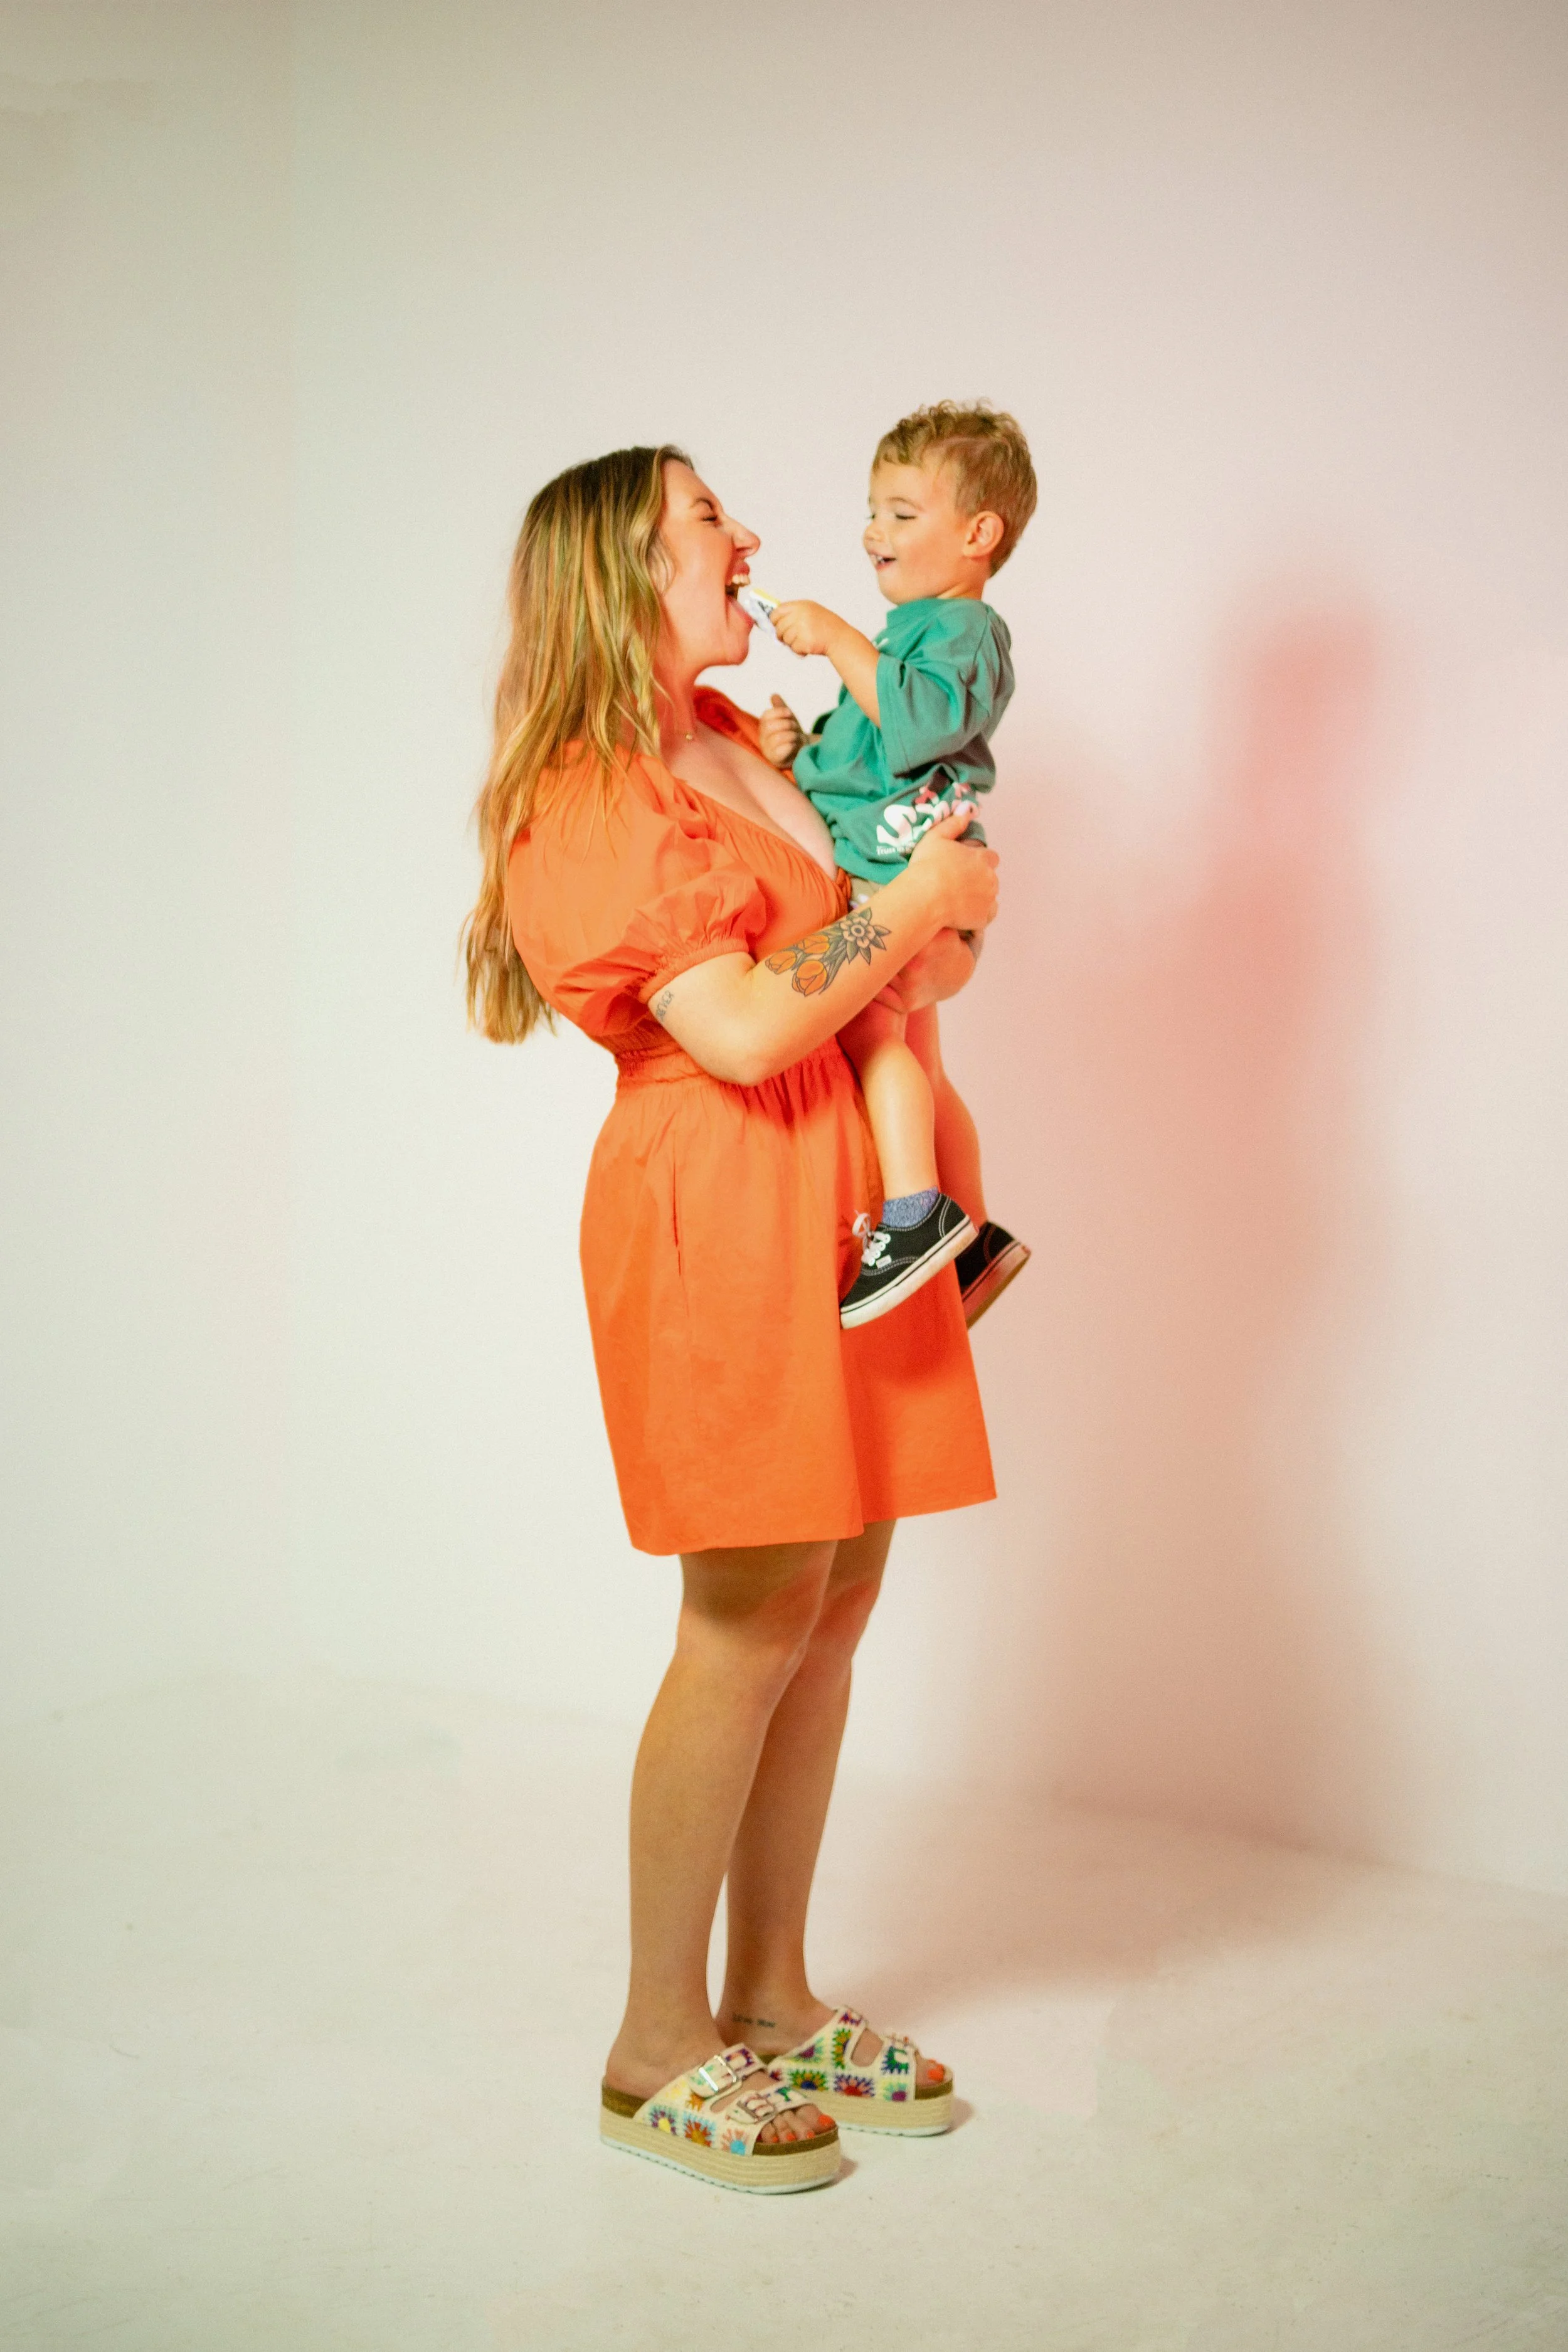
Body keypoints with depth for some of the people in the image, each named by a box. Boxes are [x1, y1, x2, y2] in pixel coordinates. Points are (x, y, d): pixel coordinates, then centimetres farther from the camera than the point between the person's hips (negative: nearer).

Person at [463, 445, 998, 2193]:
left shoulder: (733, 739, 17)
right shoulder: (590, 800, -12)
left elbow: (849, 966, 28)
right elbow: (743, 1030, -20)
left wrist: (938, 934, 7)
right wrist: (918, 901, -9)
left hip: (843, 1197, 9)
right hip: (723, 1214, -9)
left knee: (833, 1604, 9)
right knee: (754, 1620, -5)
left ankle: (771, 2000, 22)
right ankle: (658, 2048, 9)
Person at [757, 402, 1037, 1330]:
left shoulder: (965, 628, -6)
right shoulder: (916, 629, 25)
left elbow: (919, 723, -26)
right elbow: (868, 756, 25)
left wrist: (840, 642, -23)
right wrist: (803, 748, 7)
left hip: (908, 862, -11)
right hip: (879, 869, 11)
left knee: (866, 1019, -27)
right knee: (915, 1060, 14)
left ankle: (918, 1210, -31)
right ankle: (975, 1234, 22)